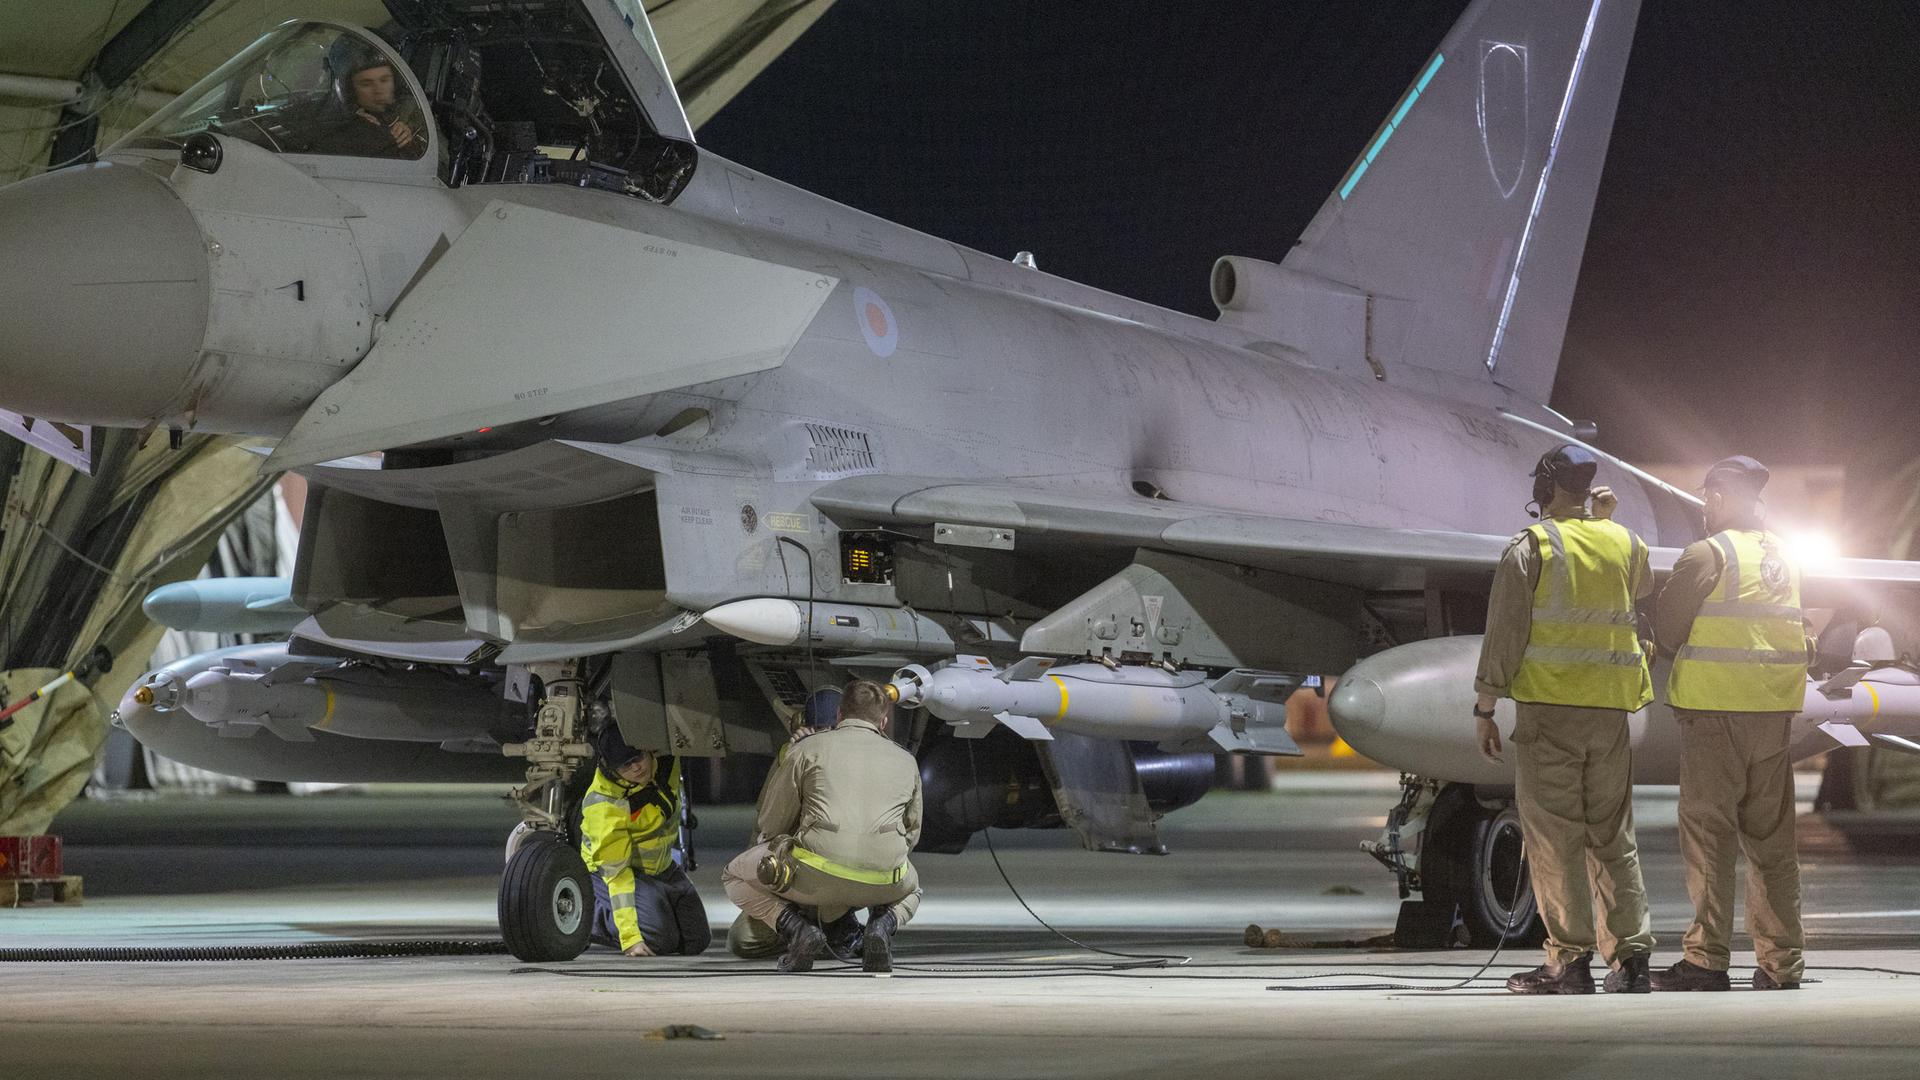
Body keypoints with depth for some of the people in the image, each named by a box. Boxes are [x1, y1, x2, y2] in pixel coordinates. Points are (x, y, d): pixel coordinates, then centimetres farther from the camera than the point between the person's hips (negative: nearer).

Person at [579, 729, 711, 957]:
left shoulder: (665, 759, -17)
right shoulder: (605, 805, -31)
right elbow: (616, 872, -30)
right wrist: (630, 937, -35)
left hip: (662, 868, 7)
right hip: (615, 870, -7)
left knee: (697, 940, 4)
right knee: (657, 939, -28)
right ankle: (592, 914, -1)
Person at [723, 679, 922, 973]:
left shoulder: (808, 748, 11)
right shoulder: (906, 761, 20)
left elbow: (771, 823, 14)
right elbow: (911, 834, 29)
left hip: (816, 878, -3)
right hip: (883, 880, 3)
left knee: (735, 876, 24)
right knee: (910, 890, 40)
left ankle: (796, 929, -2)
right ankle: (882, 924, 4)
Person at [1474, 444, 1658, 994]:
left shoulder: (1530, 548, -6)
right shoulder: (1626, 543, 9)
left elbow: (1504, 634, -8)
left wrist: (1485, 707, -3)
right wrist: (1609, 520, 33)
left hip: (1548, 706, -5)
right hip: (1610, 710, 5)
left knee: (1554, 837, -2)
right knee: (1613, 837, 9)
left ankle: (1569, 960, -5)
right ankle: (1630, 958, 5)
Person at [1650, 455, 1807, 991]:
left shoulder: (1707, 554, -9)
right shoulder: (1782, 556, 12)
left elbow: (1666, 631, -6)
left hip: (1716, 706, -6)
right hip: (1775, 706, 6)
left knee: (1707, 831, -3)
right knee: (1771, 836, 9)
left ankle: (1706, 960, -5)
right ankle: (1781, 963, 10)